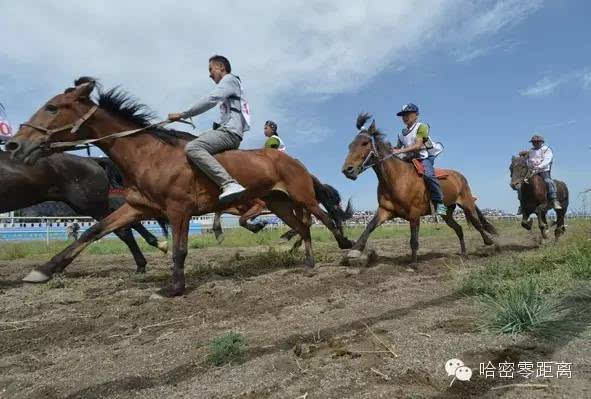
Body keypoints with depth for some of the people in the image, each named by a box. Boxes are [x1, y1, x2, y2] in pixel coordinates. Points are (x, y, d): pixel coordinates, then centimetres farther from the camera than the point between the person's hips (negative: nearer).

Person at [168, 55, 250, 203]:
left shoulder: (229, 79, 3)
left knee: (192, 148, -31)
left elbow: (211, 100, -13)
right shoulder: (228, 84, 33)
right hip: (227, 131, 11)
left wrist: (183, 115, -12)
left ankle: (230, 184, -44)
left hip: (229, 132, -11)